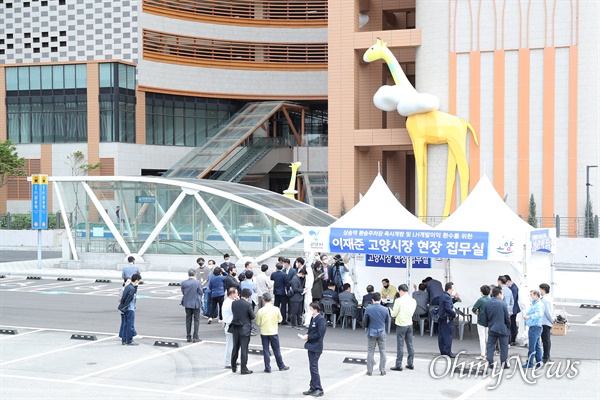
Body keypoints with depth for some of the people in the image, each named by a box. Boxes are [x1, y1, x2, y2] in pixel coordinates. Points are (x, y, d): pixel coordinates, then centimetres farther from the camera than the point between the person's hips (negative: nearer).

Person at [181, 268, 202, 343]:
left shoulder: (183, 283, -7)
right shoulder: (197, 282, -15)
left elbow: (183, 292, 3)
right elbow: (200, 292, -8)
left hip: (187, 303, 3)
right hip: (195, 303, -3)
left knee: (188, 320, 14)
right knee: (196, 320, 6)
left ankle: (188, 337, 17)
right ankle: (195, 337, 4)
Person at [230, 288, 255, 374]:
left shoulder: (234, 303, -2)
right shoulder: (248, 305, -15)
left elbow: (233, 313, 7)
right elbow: (252, 316, -9)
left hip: (235, 329, 5)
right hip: (245, 329, -5)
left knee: (235, 348, 17)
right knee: (244, 349, 2)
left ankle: (233, 367, 26)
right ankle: (244, 369, 5)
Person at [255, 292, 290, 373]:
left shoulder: (260, 311, -13)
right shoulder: (276, 309, -11)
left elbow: (258, 323, -5)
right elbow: (280, 320, 1)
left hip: (264, 333, -1)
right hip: (274, 332, 1)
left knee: (266, 350, 7)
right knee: (276, 350, 13)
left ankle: (267, 368, 8)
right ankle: (281, 366, 24)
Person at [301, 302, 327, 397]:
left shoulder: (320, 319, -16)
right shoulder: (313, 318, 13)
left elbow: (319, 334, -21)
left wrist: (308, 337, -16)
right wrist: (306, 335, 2)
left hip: (316, 347, -10)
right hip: (311, 346, 10)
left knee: (314, 368, -9)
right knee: (312, 368, 14)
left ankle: (319, 389, -4)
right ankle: (313, 388, 22)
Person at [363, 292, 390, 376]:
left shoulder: (368, 309, -12)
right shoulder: (385, 309, -8)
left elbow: (364, 321, -2)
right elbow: (387, 321, 5)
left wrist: (366, 327, 20)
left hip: (371, 332, -1)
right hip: (382, 332, 1)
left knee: (370, 351, 7)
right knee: (382, 351, 11)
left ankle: (370, 370, 8)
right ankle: (382, 370, 13)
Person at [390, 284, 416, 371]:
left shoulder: (399, 301, -16)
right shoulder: (413, 301, 0)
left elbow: (394, 314, -10)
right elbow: (412, 313, 10)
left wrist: (391, 311, 11)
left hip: (401, 325, -5)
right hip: (410, 324, 5)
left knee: (400, 346, 0)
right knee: (410, 345, 13)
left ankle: (398, 365, 4)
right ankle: (410, 364, 19)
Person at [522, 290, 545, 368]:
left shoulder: (539, 304, -14)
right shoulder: (534, 304, 17)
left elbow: (539, 314, -29)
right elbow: (531, 313, 24)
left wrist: (529, 317, -39)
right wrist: (526, 316, 4)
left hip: (535, 327, -10)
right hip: (533, 327, 10)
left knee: (532, 347, -7)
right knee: (537, 346, 15)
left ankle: (529, 363, -4)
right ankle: (539, 361, 22)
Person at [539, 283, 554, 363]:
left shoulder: (544, 299, -19)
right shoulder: (549, 298, 12)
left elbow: (547, 312, -21)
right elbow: (552, 311, 17)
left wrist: (552, 320, -11)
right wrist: (552, 320, 17)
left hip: (545, 323, -10)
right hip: (548, 323, 10)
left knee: (545, 340, -4)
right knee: (547, 340, 17)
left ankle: (545, 358, 0)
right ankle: (547, 356, 26)